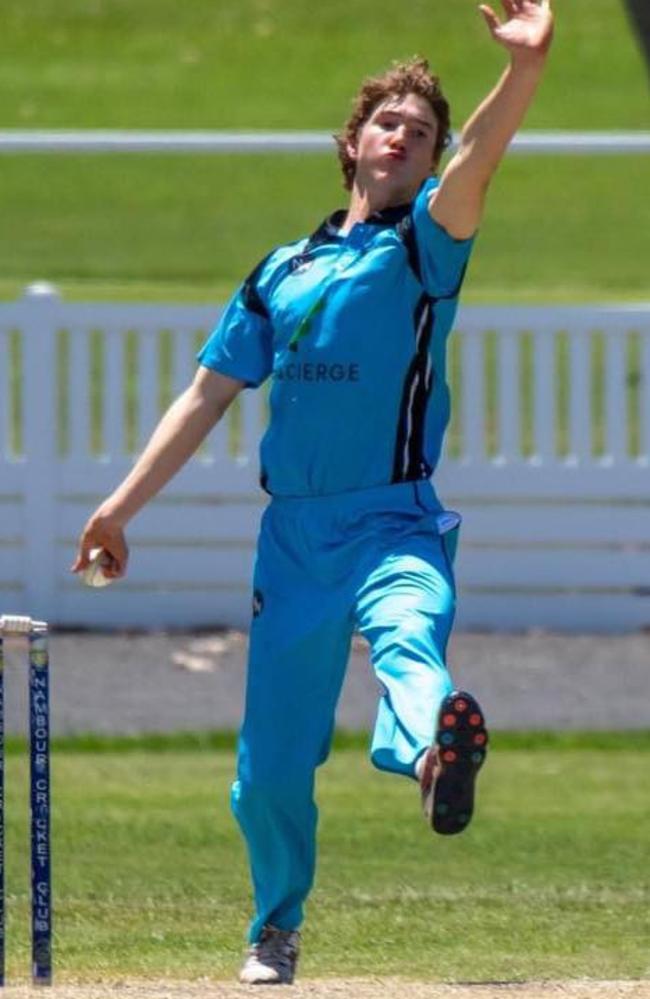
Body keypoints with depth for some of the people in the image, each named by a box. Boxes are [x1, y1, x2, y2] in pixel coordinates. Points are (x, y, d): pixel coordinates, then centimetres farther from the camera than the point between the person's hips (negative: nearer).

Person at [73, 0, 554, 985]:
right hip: (293, 534, 4)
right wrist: (122, 505, 15)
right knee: (270, 767, 5)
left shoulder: (426, 244, 4)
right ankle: (277, 927, 28)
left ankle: (436, 752, -70)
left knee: (409, 636, -37)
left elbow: (475, 164, -16)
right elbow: (208, 396, 21)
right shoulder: (282, 273, 18)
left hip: (394, 523, -4)